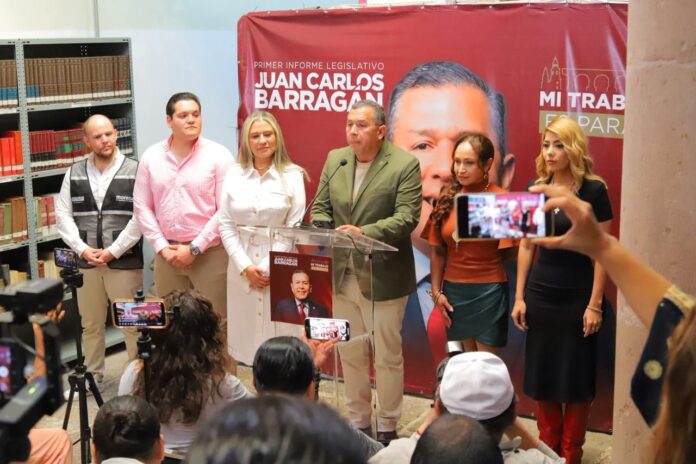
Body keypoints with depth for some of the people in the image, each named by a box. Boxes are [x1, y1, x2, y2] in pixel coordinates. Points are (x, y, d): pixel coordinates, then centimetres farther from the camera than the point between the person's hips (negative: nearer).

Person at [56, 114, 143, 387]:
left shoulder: (134, 171, -5)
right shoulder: (74, 174, 7)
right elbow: (63, 215, 5)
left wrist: (113, 251, -13)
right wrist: (82, 249, -7)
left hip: (125, 261, -4)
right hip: (86, 262, 4)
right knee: (90, 324, 15)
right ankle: (92, 375, 30)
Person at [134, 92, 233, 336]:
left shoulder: (218, 155, -5)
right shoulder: (151, 157, 5)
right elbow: (142, 207, 6)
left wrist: (195, 248, -11)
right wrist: (162, 247, -3)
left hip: (210, 252, -3)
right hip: (167, 253, 3)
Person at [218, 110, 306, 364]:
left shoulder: (292, 175, -2)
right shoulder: (234, 174, 5)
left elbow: (294, 228, -3)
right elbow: (225, 225, 4)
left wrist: (270, 267, -9)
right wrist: (245, 267, -6)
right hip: (242, 266, 2)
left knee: (280, 334, 0)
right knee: (249, 335, 5)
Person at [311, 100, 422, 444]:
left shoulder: (405, 164, -10)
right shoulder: (334, 159, 7)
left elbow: (407, 218, -17)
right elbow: (320, 207, 8)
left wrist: (365, 232, -30)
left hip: (383, 277, -5)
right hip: (341, 275, 5)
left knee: (387, 357, 7)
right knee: (349, 355, 16)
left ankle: (387, 427, 23)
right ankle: (357, 422, 32)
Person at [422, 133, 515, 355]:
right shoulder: (448, 197, 2)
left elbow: (508, 253, -9)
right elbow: (437, 250, 6)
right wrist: (436, 291, 3)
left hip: (489, 291, -4)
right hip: (453, 290, 4)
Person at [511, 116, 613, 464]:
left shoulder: (594, 191, -9)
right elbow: (527, 245, 7)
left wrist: (595, 304, -11)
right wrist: (519, 296, 5)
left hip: (577, 298, -4)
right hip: (540, 296, 4)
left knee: (575, 380, 7)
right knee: (540, 377, 10)